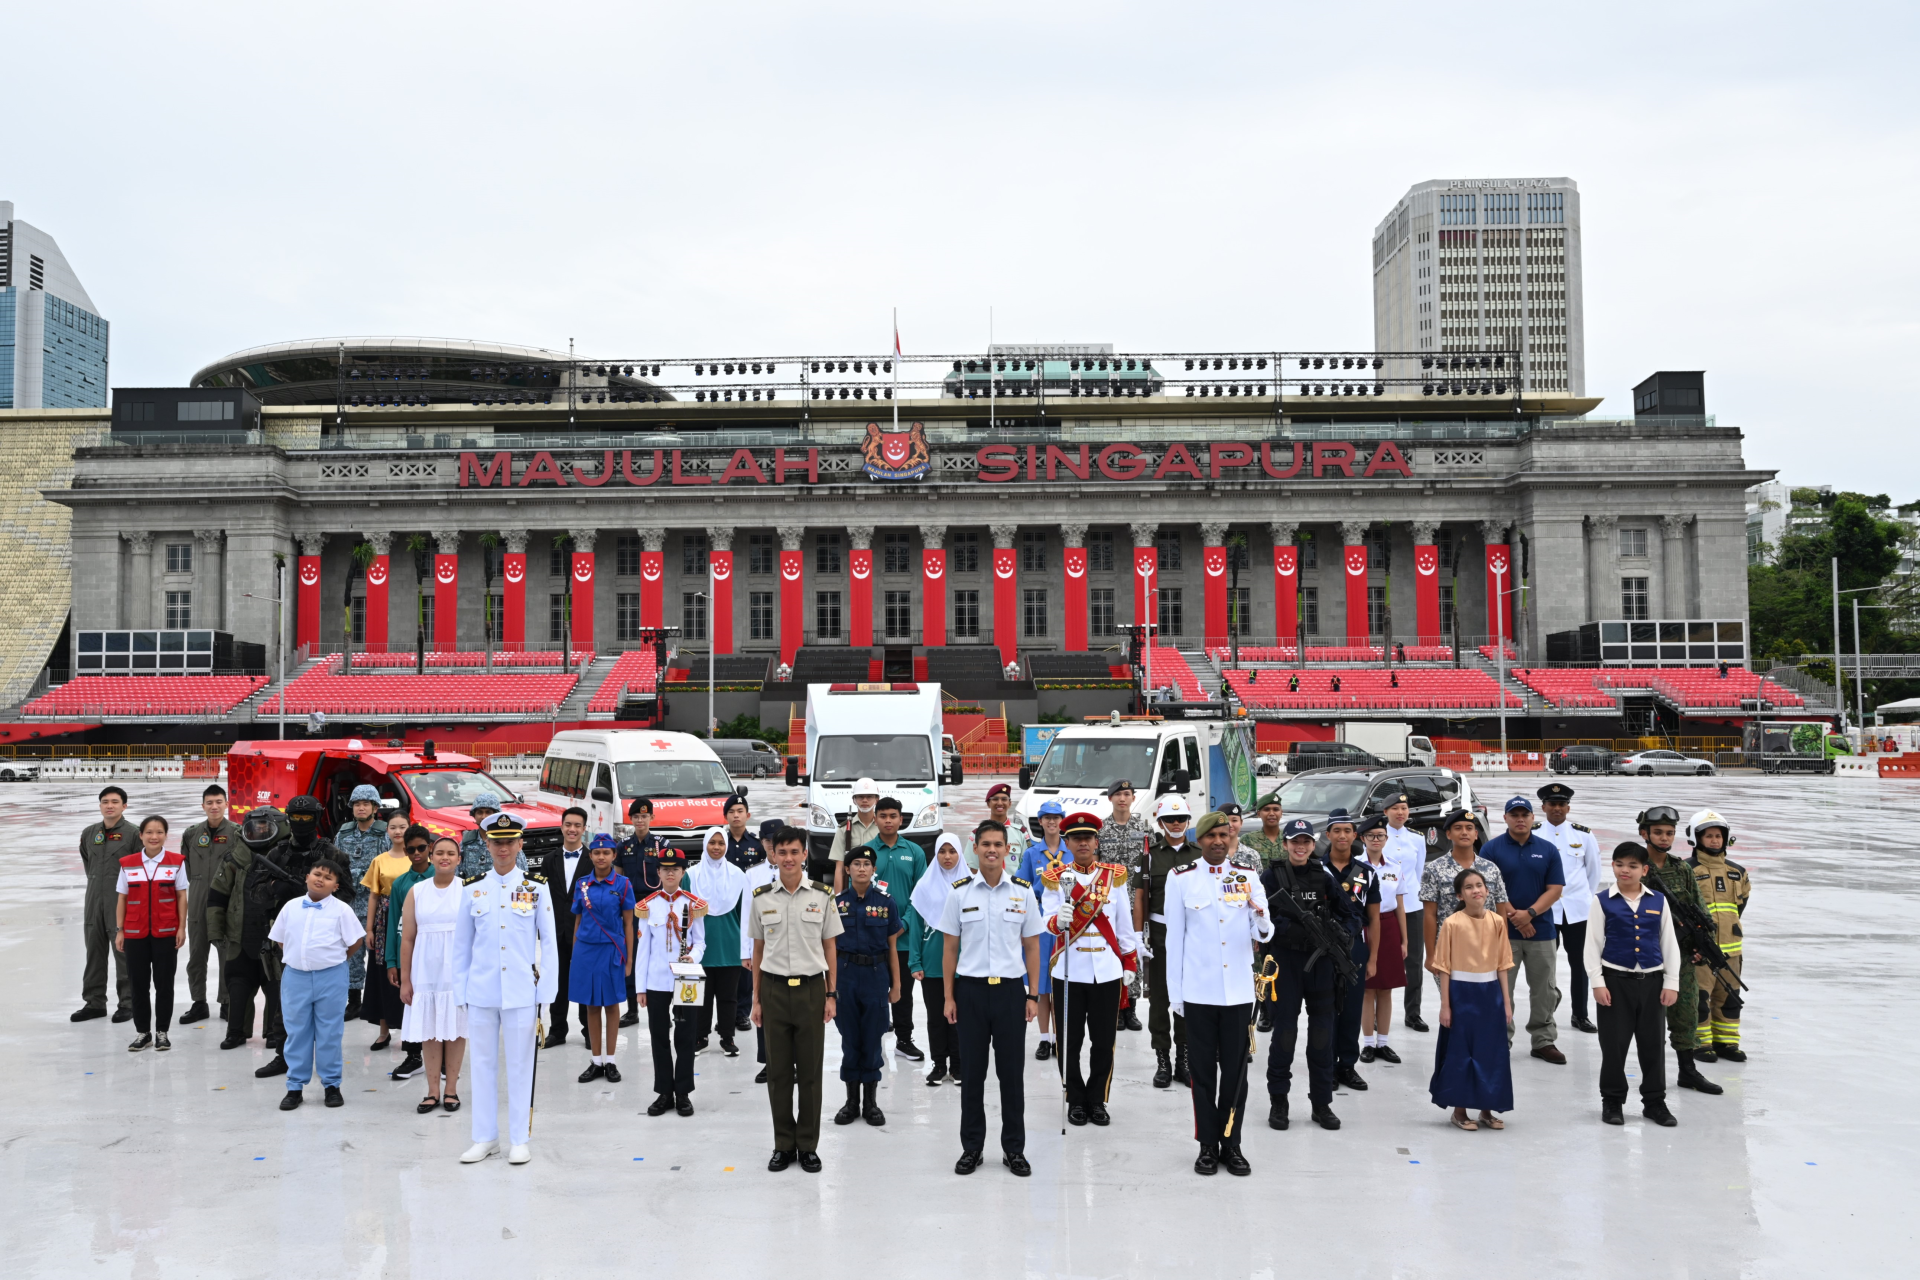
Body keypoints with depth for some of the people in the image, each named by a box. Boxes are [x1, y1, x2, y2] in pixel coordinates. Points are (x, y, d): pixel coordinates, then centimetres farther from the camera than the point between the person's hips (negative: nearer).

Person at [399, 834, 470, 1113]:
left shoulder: (468, 889, -1)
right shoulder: (415, 891, 5)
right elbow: (407, 938, 6)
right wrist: (405, 979, 4)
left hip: (458, 970, -2)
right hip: (425, 969, 2)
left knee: (455, 1028, 3)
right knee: (428, 1029, 5)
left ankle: (451, 1089, 14)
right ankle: (433, 1090, 14)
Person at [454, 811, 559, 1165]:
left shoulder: (537, 888, 0)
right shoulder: (474, 889, 4)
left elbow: (549, 942, 1)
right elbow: (461, 945, 9)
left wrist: (546, 993, -5)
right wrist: (460, 992, 4)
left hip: (521, 991, -2)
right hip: (481, 990, 2)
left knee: (519, 1064, 4)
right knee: (483, 1063, 9)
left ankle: (520, 1139, 13)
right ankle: (485, 1138, 20)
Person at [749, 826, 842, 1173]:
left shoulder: (821, 897, 0)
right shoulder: (761, 899, 2)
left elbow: (830, 948, 4)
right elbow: (758, 951, 8)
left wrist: (831, 995, -1)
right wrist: (756, 998, 5)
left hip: (811, 989, -1)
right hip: (774, 990, 1)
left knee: (810, 1071, 4)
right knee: (778, 1071, 6)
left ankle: (808, 1145, 15)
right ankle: (783, 1144, 18)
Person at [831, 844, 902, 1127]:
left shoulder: (886, 902, 0)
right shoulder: (836, 902, 1)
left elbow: (892, 946, 3)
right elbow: (830, 944, 6)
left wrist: (896, 985, 1)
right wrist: (830, 982, 3)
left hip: (876, 975, -1)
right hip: (846, 973, 1)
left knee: (872, 1039, 4)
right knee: (850, 1039, 6)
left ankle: (871, 1101, 15)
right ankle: (851, 1100, 17)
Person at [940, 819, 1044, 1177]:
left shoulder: (1023, 891, 2)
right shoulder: (960, 893, 1)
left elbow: (1031, 947, 6)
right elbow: (949, 948, 5)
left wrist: (1033, 995, 0)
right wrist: (948, 996, 0)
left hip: (1010, 990, 0)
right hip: (970, 990, 0)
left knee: (1011, 1072, 5)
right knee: (971, 1072, 6)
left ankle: (1014, 1150, 16)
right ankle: (971, 1148, 18)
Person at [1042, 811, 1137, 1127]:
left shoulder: (1114, 876, 6)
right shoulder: (1056, 878, 1)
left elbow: (1124, 923, 10)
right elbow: (1049, 919, -9)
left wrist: (1130, 962, 9)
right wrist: (1058, 921, -32)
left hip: (1107, 969, 1)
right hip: (1069, 969, -1)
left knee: (1104, 1041, 5)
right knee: (1070, 1040, 4)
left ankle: (1097, 1101, 18)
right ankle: (1076, 1101, 17)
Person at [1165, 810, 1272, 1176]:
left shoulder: (1248, 876, 5)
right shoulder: (1181, 879, 1)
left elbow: (1262, 934, 3)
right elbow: (1174, 937, 3)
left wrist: (1261, 919, -21)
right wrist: (1175, 992, 1)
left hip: (1238, 991, 1)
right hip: (1198, 991, -1)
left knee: (1236, 1070, 7)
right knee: (1203, 1071, 6)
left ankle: (1232, 1144, 18)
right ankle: (1208, 1146, 16)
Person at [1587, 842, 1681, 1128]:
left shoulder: (1658, 901, 4)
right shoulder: (1603, 901, -3)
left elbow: (1669, 944, 7)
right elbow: (1593, 944, -2)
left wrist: (1671, 983, 3)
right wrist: (1598, 983, -7)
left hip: (1651, 981, 2)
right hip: (1615, 980, -2)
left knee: (1652, 1043, 9)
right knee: (1614, 1043, 3)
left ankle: (1654, 1102, 22)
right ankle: (1612, 1101, 18)